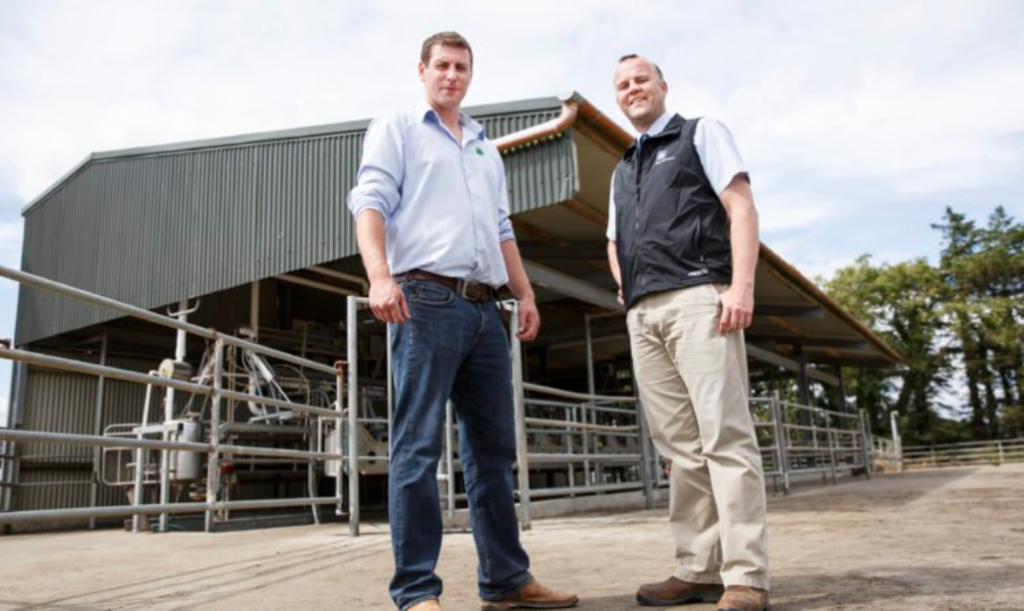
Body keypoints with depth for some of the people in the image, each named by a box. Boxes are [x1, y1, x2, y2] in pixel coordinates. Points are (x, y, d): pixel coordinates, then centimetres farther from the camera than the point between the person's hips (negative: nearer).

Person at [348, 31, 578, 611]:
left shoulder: (487, 150, 28)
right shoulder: (396, 129, 10)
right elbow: (370, 203, -4)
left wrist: (526, 293, 14)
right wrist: (381, 275, -20)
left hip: (484, 309, 6)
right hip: (426, 299, -6)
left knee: (494, 449, 6)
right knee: (419, 447, -8)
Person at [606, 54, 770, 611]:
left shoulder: (701, 134, 11)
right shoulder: (622, 171, 28)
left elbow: (741, 208, -1)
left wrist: (741, 285, -15)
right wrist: (626, 289, 12)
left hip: (697, 298, -6)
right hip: (642, 314, 6)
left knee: (724, 434, -11)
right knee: (679, 445, 3)